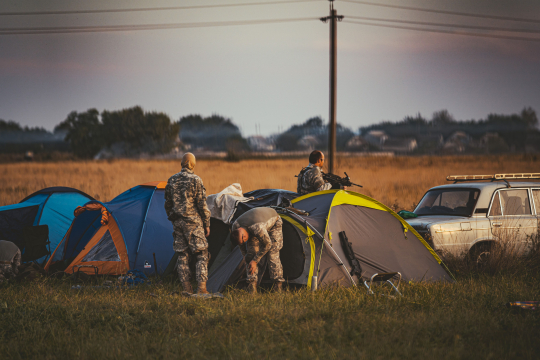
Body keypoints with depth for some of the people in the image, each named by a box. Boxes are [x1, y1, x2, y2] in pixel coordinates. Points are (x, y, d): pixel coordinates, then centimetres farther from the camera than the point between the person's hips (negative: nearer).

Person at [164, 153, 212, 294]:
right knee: (201, 254, 0)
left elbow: (168, 204, 14)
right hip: (193, 222, -5)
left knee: (182, 255, 9)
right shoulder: (195, 180, -10)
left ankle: (187, 288, 7)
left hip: (177, 222, 5)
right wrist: (207, 224, -2)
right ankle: (201, 287, -10)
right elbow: (202, 204, -10)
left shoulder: (172, 180, 7)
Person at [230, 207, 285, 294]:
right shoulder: (235, 226, -26)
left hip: (273, 223, -5)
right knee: (251, 253, -11)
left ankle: (278, 287, -12)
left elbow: (267, 244, -31)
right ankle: (252, 285, -12)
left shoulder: (257, 228, -48)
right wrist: (244, 255, 4)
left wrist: (255, 261, -26)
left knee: (273, 253, -15)